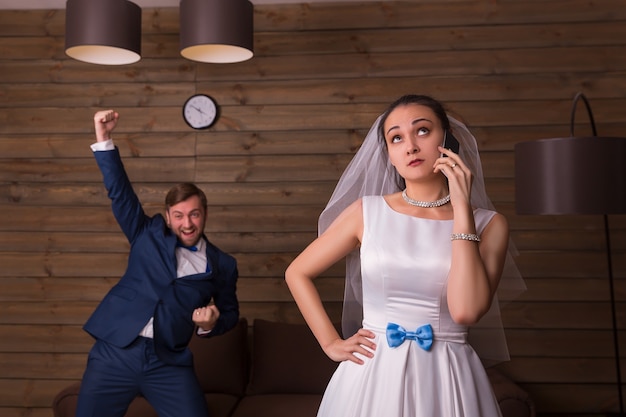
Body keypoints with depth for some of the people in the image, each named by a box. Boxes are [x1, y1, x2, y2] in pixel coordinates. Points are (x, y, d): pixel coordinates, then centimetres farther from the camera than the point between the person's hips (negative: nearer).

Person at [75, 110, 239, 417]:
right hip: (115, 352, 0)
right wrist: (104, 139, -5)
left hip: (169, 363, 0)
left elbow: (229, 312, 17)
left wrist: (211, 324, -5)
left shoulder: (222, 265, 8)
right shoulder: (149, 234, 8)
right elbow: (120, 192, 4)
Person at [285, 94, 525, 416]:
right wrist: (331, 344, 0)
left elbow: (466, 310, -20)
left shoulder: (488, 224, -4)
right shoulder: (366, 212, -2)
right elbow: (297, 273, 6)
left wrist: (462, 206, -17)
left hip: (448, 380, 0)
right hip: (373, 375, 1)